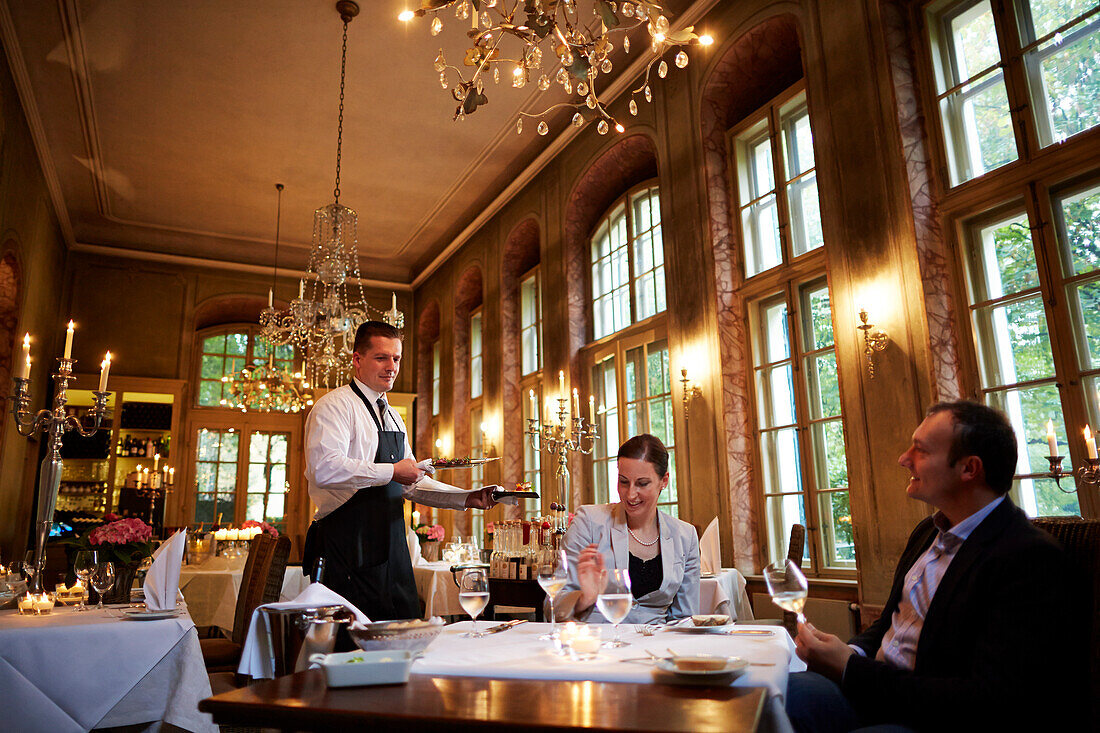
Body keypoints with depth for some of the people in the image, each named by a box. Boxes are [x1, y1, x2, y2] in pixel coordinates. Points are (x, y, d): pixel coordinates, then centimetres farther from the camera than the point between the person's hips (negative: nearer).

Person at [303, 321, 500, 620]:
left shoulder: (393, 418, 19)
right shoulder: (335, 405, -8)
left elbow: (411, 483, 22)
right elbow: (325, 470, -24)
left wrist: (465, 499, 9)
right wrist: (391, 471, -20)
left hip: (391, 548, 8)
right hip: (350, 549, -8)